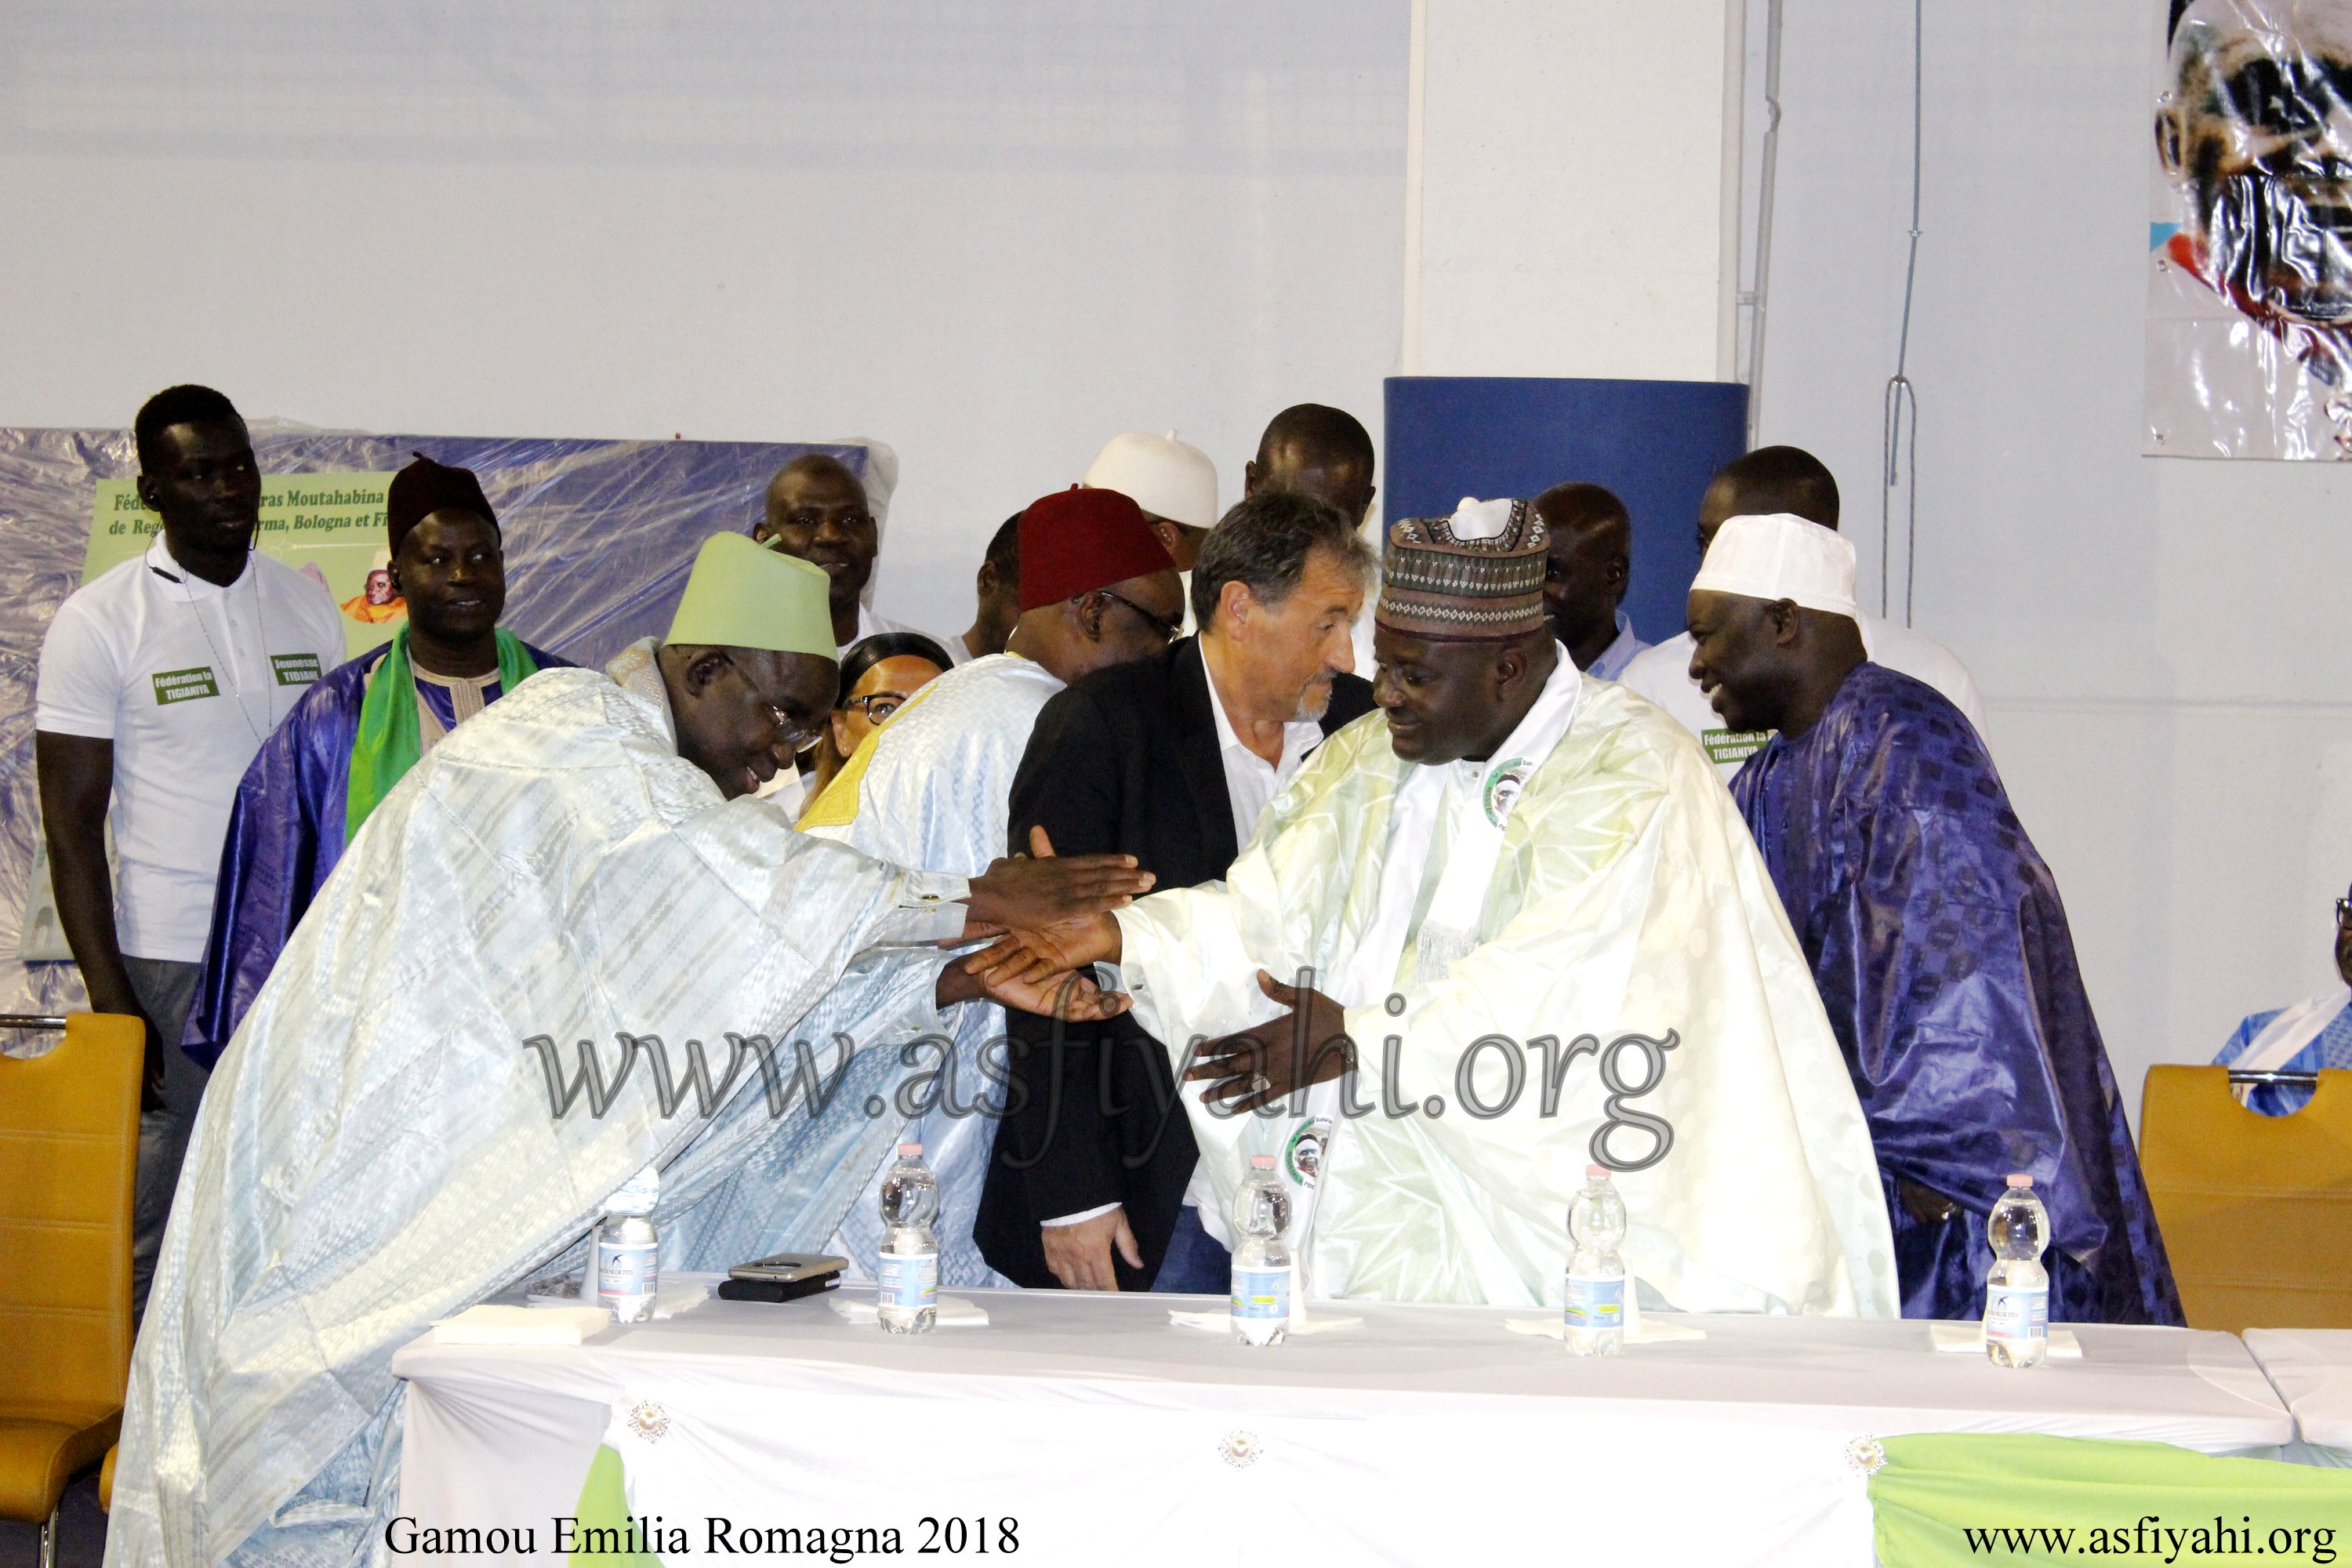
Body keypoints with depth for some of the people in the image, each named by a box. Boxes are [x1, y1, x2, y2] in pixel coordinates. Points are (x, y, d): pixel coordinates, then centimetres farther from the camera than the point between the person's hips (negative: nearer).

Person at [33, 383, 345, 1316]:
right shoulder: (99, 623, -1)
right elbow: (72, 824, -3)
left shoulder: (310, 607, 12)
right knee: (163, 1227, -2)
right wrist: (109, 997, -10)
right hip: (170, 966, -4)